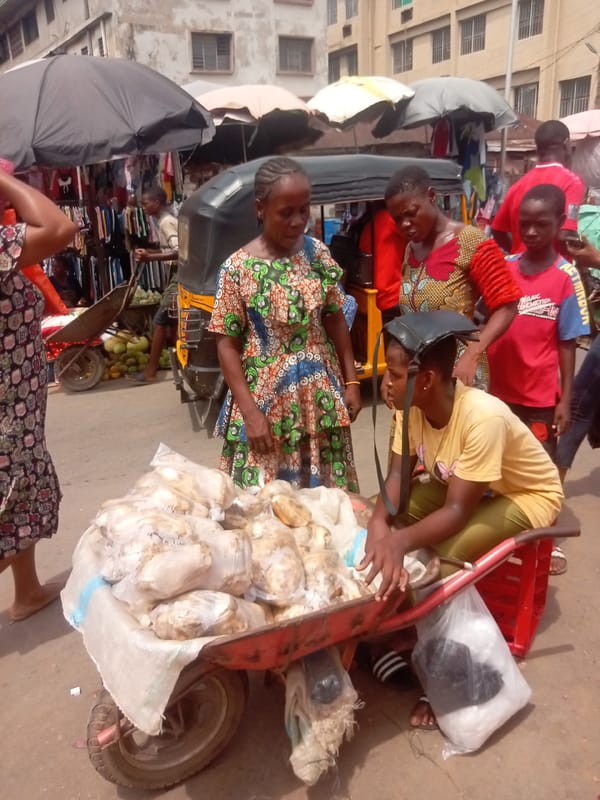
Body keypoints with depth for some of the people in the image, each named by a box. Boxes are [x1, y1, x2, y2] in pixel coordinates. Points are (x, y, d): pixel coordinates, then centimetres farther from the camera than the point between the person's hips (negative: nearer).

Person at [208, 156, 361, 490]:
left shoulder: (317, 253, 0)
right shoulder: (238, 268, -11)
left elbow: (335, 319, 8)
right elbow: (227, 344, -8)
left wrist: (351, 380, 6)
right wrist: (250, 412, -12)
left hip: (321, 394, 4)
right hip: (267, 399, -3)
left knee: (327, 496, 13)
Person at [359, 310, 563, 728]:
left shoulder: (483, 417, -38)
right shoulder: (413, 405, -18)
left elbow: (457, 511, -35)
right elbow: (398, 474, -17)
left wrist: (401, 540, -51)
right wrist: (380, 524, -36)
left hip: (527, 496, -7)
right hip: (459, 482, 7)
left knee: (443, 557, -27)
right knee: (389, 519, -13)